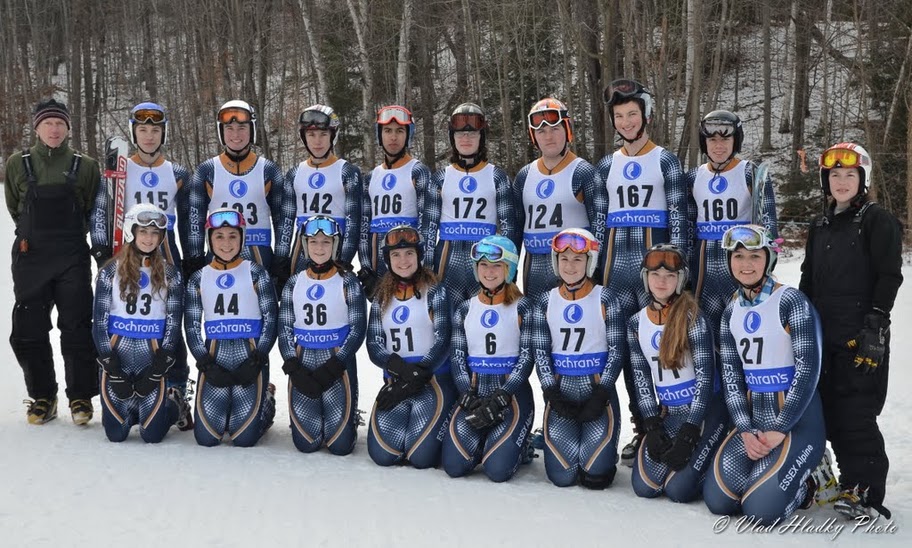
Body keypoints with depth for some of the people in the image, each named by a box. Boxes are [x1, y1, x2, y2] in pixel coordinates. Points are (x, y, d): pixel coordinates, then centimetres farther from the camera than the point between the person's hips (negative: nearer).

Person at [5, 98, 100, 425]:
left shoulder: (85, 166, 3)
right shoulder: (18, 164, 5)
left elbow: (92, 211, 11)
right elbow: (14, 208, 15)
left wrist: (70, 235, 5)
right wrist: (37, 232, 11)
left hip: (73, 258, -1)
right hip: (30, 257, 1)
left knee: (76, 328, -2)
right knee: (28, 330, 3)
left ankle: (80, 397, 11)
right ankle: (42, 397, 18)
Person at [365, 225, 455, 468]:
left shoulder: (435, 292, -1)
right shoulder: (382, 297, 12)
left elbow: (442, 342, -7)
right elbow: (373, 344, 4)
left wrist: (415, 378, -15)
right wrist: (397, 366, -16)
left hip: (434, 380, -4)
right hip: (394, 382, 4)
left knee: (421, 456, -18)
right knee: (382, 454, -12)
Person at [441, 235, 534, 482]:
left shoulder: (522, 307, -1)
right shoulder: (465, 309, 9)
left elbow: (527, 358, -6)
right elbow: (457, 358, 5)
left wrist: (499, 400, -15)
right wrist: (469, 398, -11)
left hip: (512, 393, -3)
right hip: (474, 393, 3)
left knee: (498, 469, -20)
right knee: (453, 465, -16)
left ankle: (517, 444, 14)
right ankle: (481, 440, 16)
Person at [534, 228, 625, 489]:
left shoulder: (603, 299, -1)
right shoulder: (547, 301, 6)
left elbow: (617, 349, -3)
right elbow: (540, 352, 4)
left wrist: (601, 395, -12)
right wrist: (552, 393, -9)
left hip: (598, 388, -2)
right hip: (560, 389, 2)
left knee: (596, 470, -16)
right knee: (561, 475, -10)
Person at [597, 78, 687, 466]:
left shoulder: (665, 161, 4)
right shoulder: (607, 166, 15)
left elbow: (678, 217, -1)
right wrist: (597, 270, 12)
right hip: (617, 269, 4)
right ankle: (641, 429, 13)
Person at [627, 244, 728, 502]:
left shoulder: (692, 317, -15)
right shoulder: (636, 323, 2)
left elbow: (705, 377, -17)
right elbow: (641, 380, 5)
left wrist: (687, 434, -19)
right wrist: (653, 427, -6)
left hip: (705, 410, -5)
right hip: (668, 413, 5)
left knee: (678, 489, -16)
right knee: (643, 486, -6)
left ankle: (709, 462, 14)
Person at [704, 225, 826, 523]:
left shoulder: (790, 301, -11)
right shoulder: (731, 312, 8)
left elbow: (808, 369, -15)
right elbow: (731, 376, 5)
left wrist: (779, 430, -16)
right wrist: (745, 430, -8)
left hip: (797, 418, -6)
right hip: (754, 418, 6)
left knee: (762, 509, -20)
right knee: (718, 501, -8)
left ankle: (803, 484, 12)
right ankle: (767, 467, 19)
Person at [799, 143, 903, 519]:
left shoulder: (878, 221, -2)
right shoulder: (820, 226, 18)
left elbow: (888, 277, -9)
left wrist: (875, 325, -17)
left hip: (861, 335, -7)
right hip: (823, 334, 7)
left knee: (856, 413, -10)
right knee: (830, 411, 9)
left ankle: (867, 491, -3)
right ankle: (851, 478, 21)